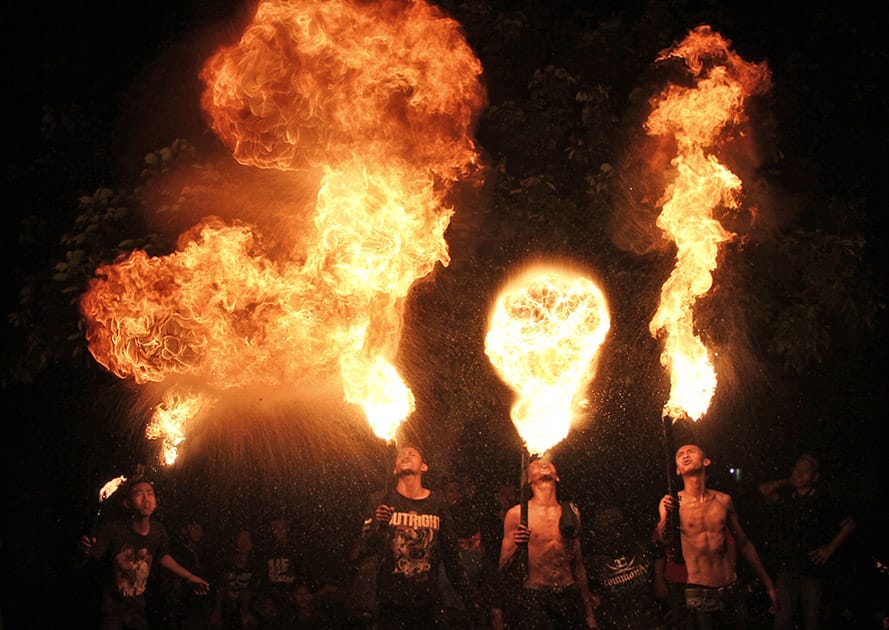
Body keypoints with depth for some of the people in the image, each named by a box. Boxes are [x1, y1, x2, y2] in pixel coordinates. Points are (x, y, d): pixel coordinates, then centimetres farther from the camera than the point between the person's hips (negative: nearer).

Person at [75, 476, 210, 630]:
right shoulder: (111, 529, -24)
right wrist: (84, 552, -46)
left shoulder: (158, 530, -11)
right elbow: (81, 563, -24)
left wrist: (189, 577, 14)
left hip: (139, 609, 4)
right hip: (111, 611, -4)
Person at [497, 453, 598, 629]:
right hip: (532, 599, -3)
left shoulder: (571, 512, 9)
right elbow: (503, 569, 0)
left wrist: (589, 614, 17)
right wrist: (516, 548, -20)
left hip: (569, 596, 3)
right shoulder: (516, 514, -1)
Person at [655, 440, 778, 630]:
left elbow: (744, 544, 15)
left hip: (733, 591, 3)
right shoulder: (673, 503, -4)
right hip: (699, 595, -3)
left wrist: (768, 586, 19)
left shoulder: (723, 500, 4)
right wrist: (663, 520, -27)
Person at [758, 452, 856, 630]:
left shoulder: (823, 501, 1)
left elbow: (849, 523, 11)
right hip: (786, 567, 0)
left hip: (813, 569, 0)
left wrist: (831, 548, 4)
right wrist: (789, 482, -2)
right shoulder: (783, 497, 3)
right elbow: (765, 489, -16)